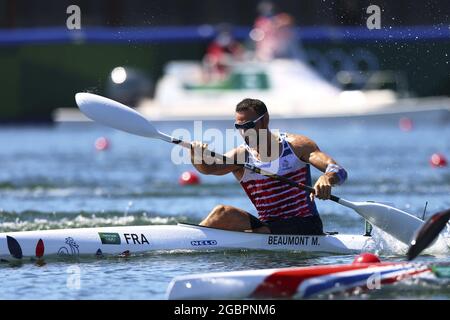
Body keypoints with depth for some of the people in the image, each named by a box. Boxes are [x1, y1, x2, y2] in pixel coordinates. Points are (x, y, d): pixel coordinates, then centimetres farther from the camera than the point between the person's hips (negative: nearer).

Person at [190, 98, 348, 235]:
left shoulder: (295, 145, -4)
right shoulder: (240, 155, 1)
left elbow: (340, 172, -12)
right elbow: (208, 168, -17)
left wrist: (326, 178, -37)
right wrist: (197, 156, -41)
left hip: (305, 227, -3)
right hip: (267, 226, 3)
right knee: (223, 213, -21)